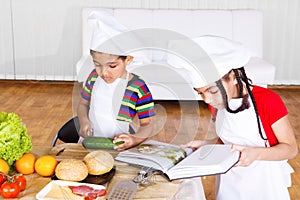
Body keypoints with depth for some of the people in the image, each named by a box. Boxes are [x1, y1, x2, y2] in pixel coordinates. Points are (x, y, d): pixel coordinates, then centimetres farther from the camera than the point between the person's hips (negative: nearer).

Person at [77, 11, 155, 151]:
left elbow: (146, 124, -7)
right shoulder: (94, 76, 2)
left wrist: (135, 139, -28)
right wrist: (84, 121, -4)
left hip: (117, 147, -5)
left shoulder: (138, 87, -14)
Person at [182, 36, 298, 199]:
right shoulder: (219, 104, -5)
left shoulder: (268, 101, -22)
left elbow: (291, 148, -17)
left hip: (263, 185, -4)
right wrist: (205, 144, -10)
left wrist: (255, 153, -34)